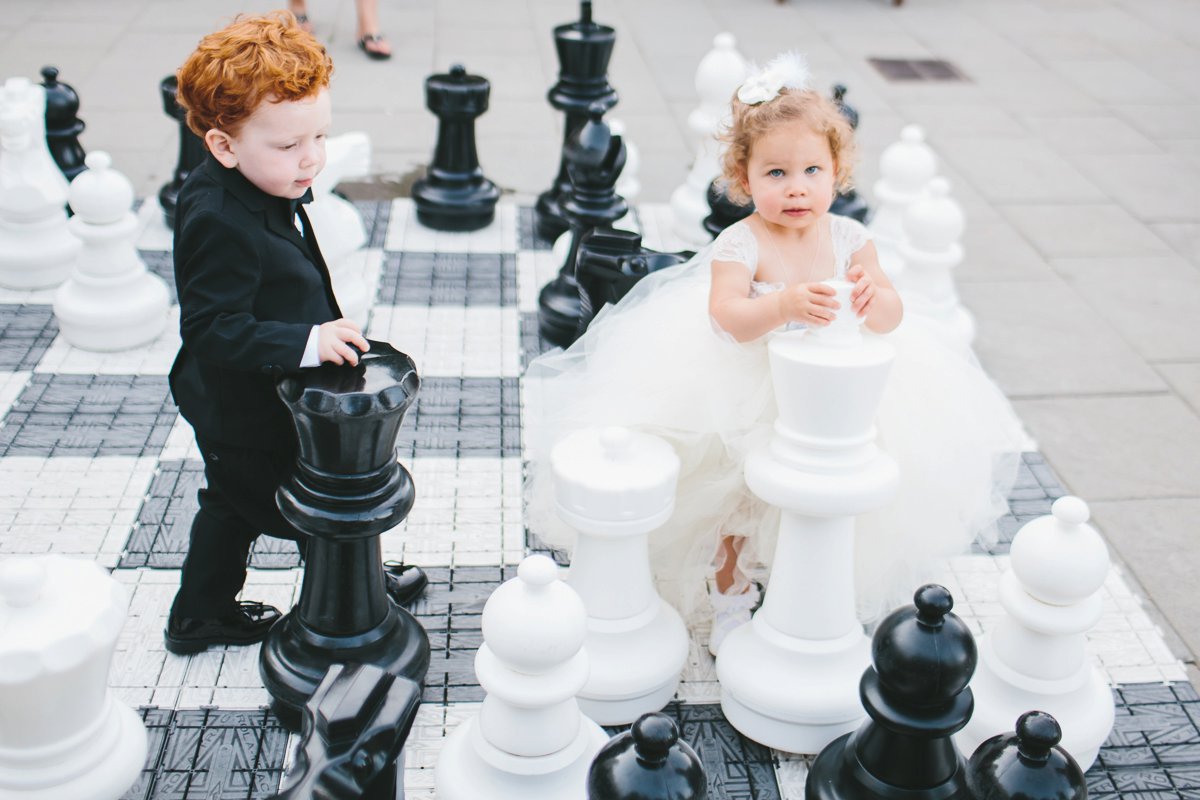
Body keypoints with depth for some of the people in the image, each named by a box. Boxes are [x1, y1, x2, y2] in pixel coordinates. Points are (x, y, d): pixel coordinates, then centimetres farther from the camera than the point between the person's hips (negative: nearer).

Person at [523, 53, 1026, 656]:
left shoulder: (848, 237, -9)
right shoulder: (740, 244, -20)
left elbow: (892, 315, -12)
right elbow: (727, 317, -35)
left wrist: (873, 298, -36)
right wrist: (786, 304, -52)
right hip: (744, 392, -3)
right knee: (738, 502, 10)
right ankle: (732, 603, 34)